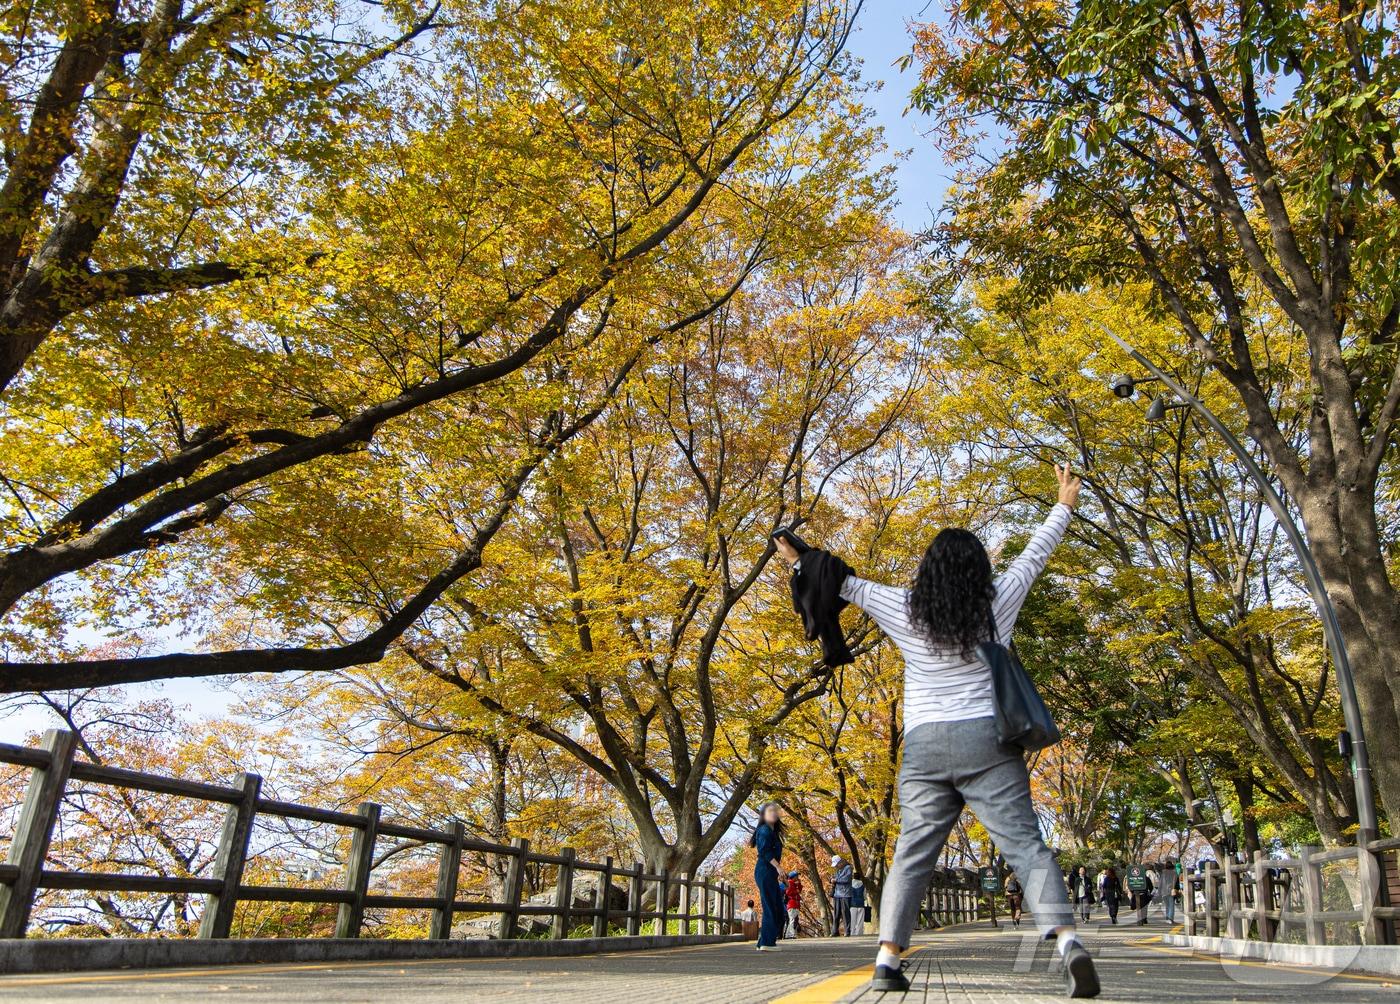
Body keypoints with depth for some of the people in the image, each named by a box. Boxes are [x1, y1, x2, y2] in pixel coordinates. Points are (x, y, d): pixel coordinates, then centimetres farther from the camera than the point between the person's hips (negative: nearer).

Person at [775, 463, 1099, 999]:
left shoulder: (904, 611, 3)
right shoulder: (997, 603, 3)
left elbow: (849, 586, 13)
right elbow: (1034, 555, 15)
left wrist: (801, 565, 27)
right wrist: (1063, 505, 29)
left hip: (924, 746, 1)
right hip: (988, 740, -1)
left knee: (912, 854, 5)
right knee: (1025, 844, -2)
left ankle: (887, 960, 0)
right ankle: (1067, 942, -17)